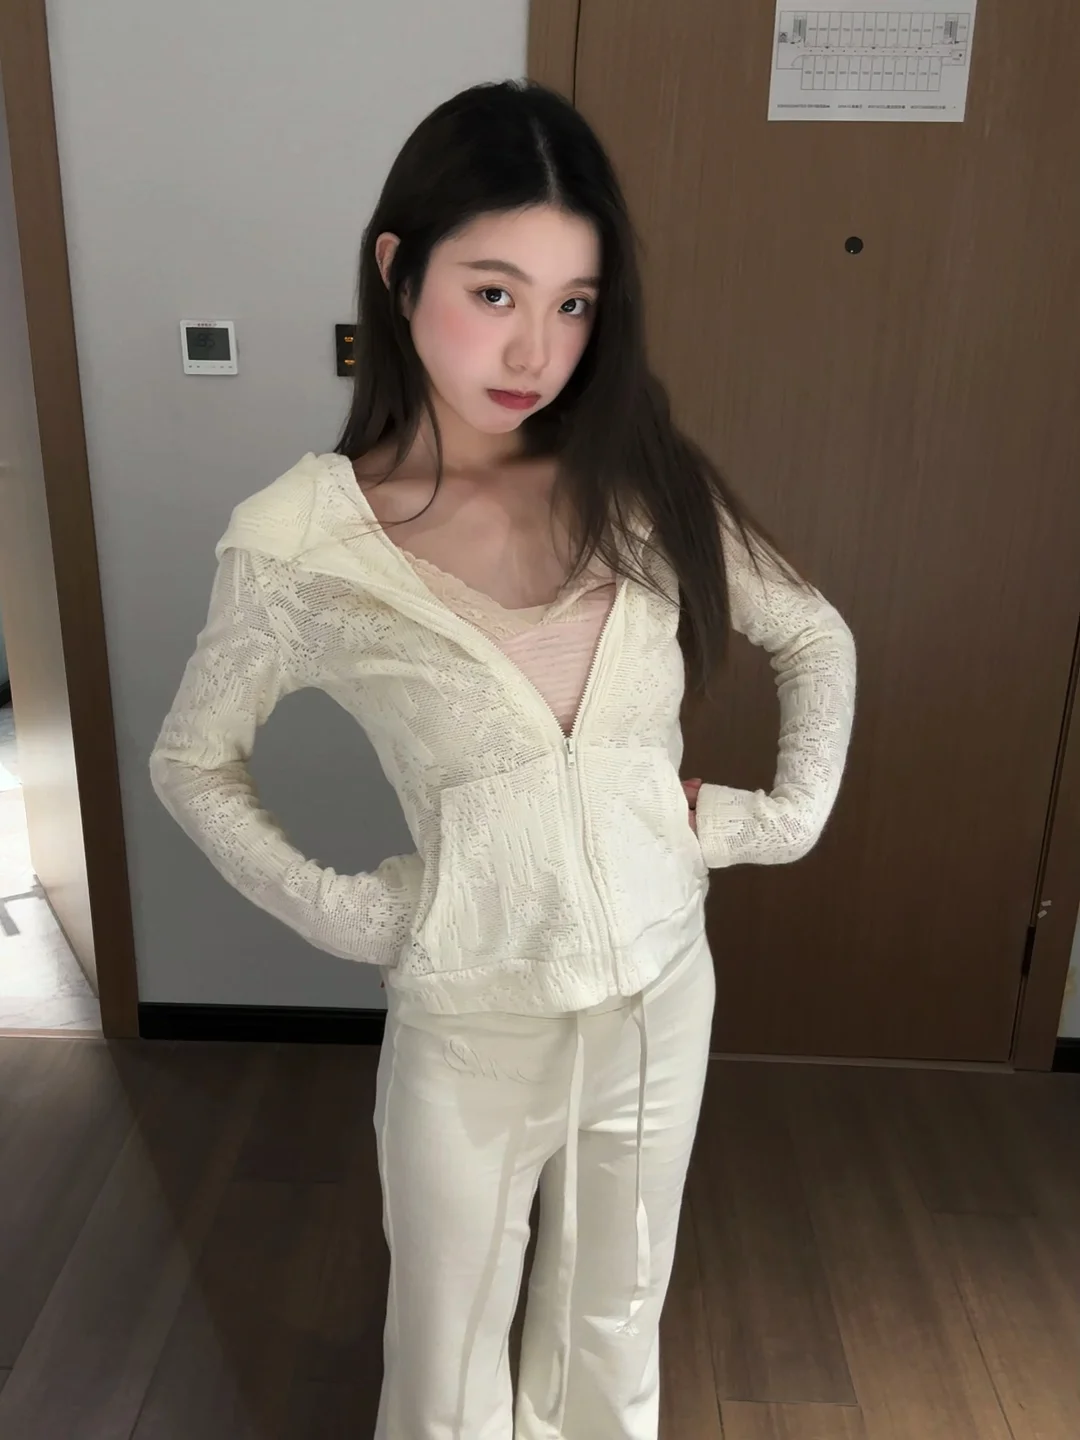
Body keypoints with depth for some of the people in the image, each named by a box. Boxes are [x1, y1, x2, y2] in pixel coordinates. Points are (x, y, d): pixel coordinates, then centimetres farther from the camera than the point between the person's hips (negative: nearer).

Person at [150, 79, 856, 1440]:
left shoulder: (642, 482, -8)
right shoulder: (299, 537, -15)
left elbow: (814, 637, 7)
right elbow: (191, 763, -1)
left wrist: (790, 811, -2)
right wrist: (337, 910, -8)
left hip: (664, 991, 3)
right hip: (469, 1022, -2)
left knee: (614, 1328, 27)